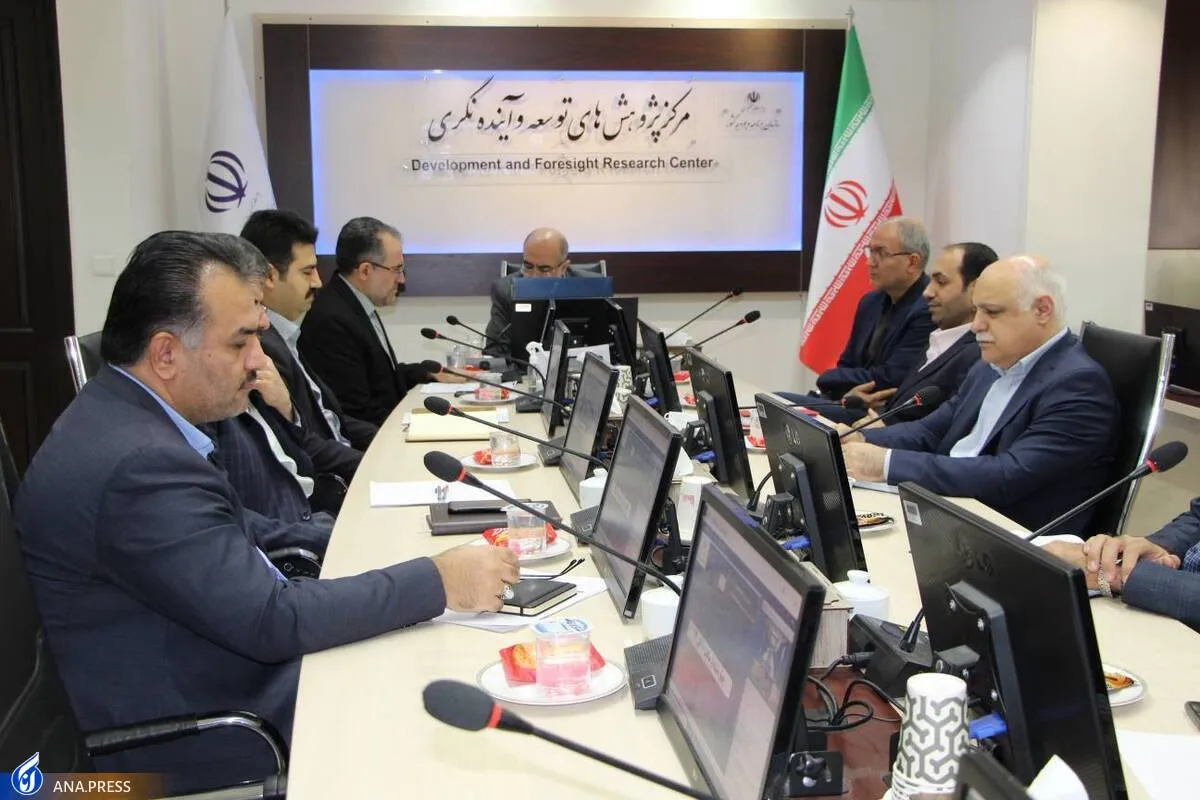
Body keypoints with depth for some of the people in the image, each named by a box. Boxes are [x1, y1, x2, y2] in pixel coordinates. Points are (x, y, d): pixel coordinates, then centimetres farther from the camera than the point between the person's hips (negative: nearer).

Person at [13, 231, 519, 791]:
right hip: (200, 734, -9)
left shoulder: (122, 413, 0)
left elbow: (229, 528, 12)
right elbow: (273, 620, -28)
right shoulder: (137, 465, -30)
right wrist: (438, 581, -23)